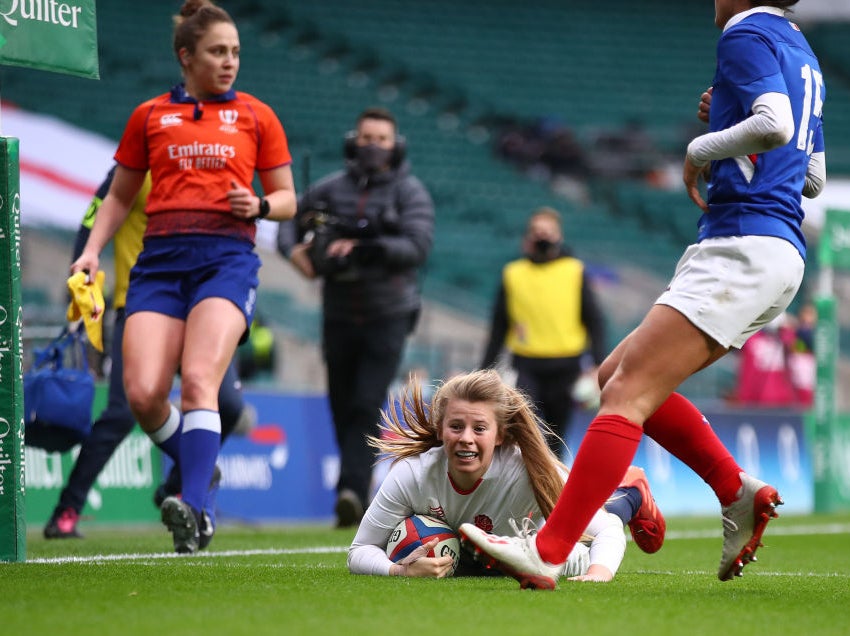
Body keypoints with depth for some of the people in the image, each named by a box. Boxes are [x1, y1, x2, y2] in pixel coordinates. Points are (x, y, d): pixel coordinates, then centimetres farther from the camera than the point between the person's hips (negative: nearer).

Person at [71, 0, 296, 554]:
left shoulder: (256, 117, 12)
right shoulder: (149, 117, 15)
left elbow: (287, 200, 16)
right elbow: (120, 197, 22)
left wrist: (259, 206, -6)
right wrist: (92, 250, 7)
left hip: (227, 257, -2)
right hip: (160, 259, 2)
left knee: (198, 380, -24)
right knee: (143, 393, -13)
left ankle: (192, 509, -31)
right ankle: (199, 465, 17)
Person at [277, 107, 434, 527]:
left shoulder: (409, 192, -2)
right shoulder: (330, 189, 7)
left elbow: (417, 246, -15)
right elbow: (290, 220, 18)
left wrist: (362, 249, -23)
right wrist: (295, 250, -4)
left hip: (388, 317, -4)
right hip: (338, 315, 4)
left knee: (367, 407, -16)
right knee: (342, 409, 7)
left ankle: (352, 489, -24)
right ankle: (356, 487, 19)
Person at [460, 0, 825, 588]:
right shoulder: (799, 49, 22)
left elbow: (775, 124, -25)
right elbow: (815, 176, 28)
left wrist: (702, 149, -8)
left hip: (743, 247, -10)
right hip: (782, 252, 10)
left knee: (627, 391, -15)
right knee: (619, 376, 13)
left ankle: (548, 552, -23)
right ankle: (740, 494, 7)